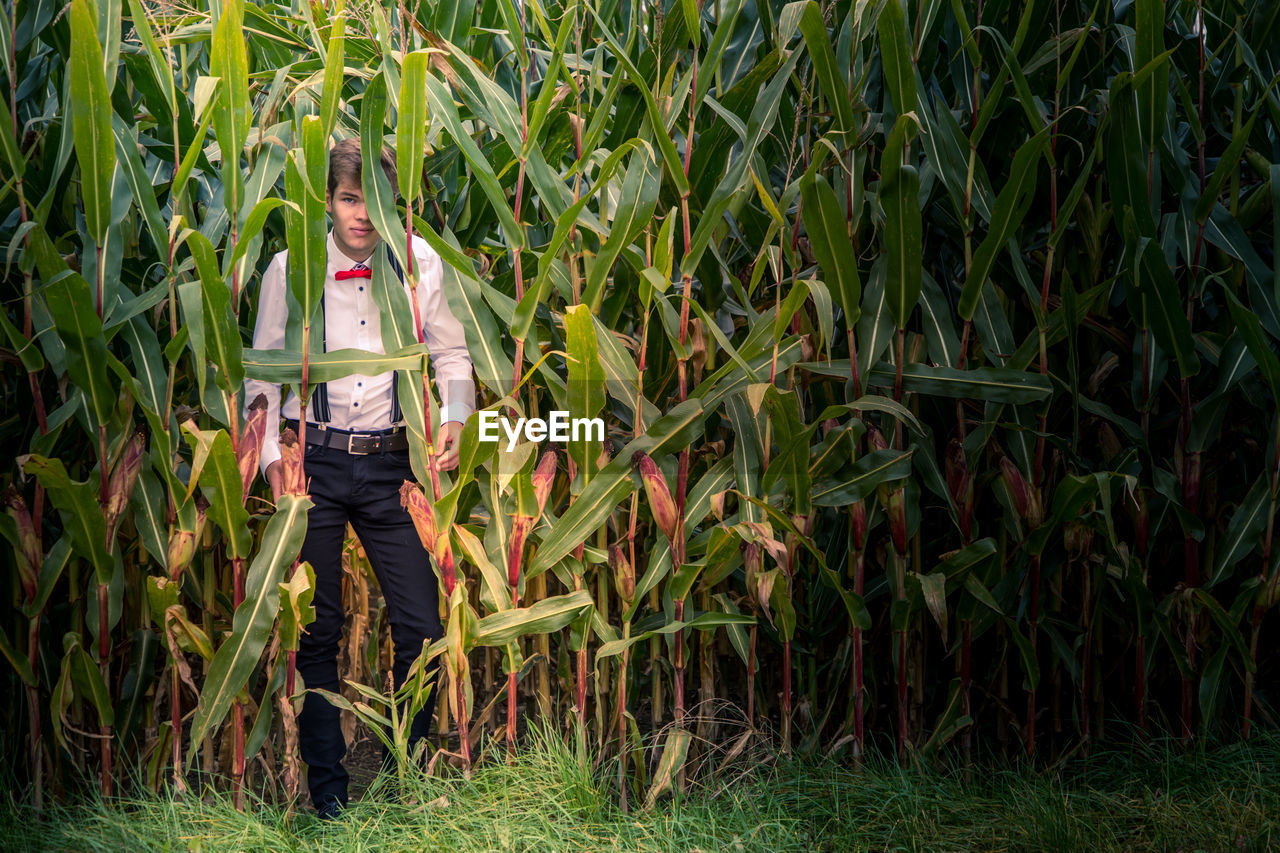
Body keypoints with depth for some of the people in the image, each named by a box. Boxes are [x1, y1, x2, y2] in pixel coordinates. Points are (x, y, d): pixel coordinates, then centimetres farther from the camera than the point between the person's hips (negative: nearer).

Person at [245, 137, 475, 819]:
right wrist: (272, 456, -3)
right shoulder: (290, 269, 0)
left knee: (422, 627, -1)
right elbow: (263, 371, 8)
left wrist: (454, 417, -6)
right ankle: (328, 790, 18)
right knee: (316, 633, 4)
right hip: (313, 464, -1)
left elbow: (450, 353, 12)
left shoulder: (418, 262, 4)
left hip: (389, 463, 1)